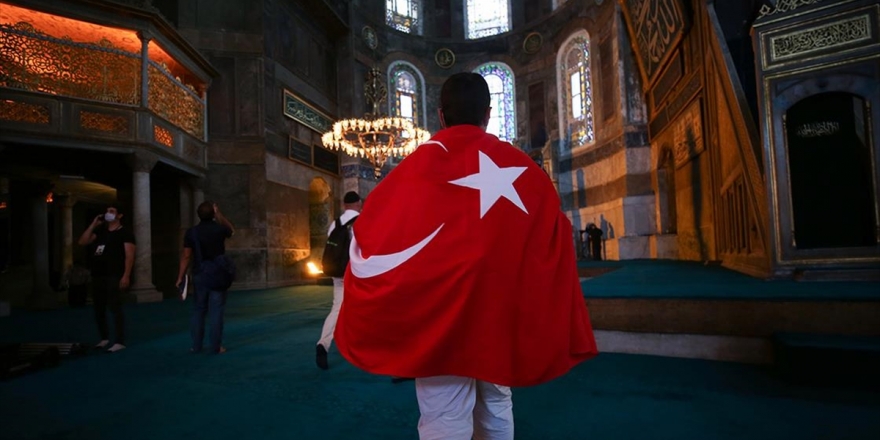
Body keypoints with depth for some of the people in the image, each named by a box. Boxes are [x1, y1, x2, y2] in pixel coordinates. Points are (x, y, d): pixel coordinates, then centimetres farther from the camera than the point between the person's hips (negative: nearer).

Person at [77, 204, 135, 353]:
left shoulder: (125, 233, -4)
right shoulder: (100, 231, 19)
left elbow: (129, 255, -11)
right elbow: (82, 242, 11)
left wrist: (126, 276, -20)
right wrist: (93, 224, 6)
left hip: (114, 276, -7)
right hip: (98, 276, 7)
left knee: (115, 308, -9)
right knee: (99, 309, 12)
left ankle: (119, 342, -6)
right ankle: (105, 338, 25)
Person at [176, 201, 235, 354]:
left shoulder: (191, 232, -2)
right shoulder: (220, 229, -4)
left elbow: (186, 256, -3)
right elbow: (231, 230, 21)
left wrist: (180, 277, 2)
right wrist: (219, 214, 18)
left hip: (200, 275, 2)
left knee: (198, 310, 11)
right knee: (216, 311, 0)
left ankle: (196, 345, 15)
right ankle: (215, 346, 1)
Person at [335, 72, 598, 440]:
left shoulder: (423, 164, -6)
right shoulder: (523, 167, 5)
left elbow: (376, 232, -8)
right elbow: (555, 240, 5)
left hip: (443, 313, -4)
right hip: (502, 312, 5)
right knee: (496, 409, 20)